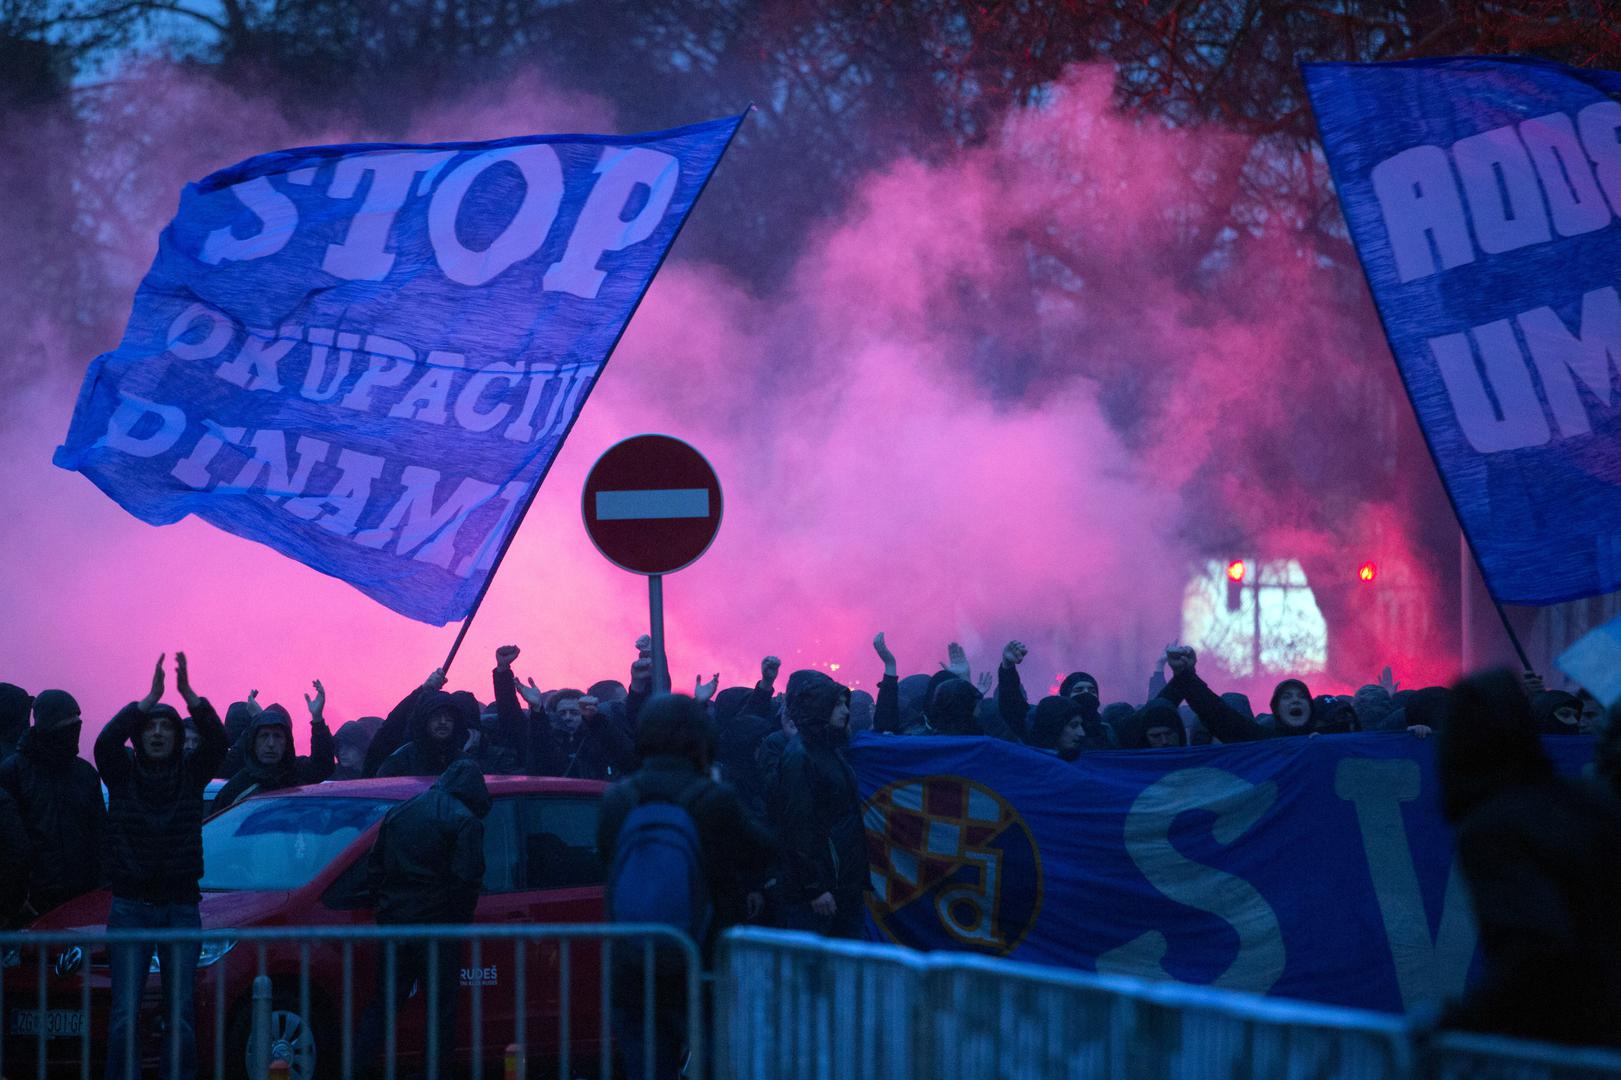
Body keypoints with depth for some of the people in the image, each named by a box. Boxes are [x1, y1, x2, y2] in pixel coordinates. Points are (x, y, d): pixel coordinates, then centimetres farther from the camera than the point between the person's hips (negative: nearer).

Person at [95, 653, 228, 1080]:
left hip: (181, 906, 1)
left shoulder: (190, 774, 7)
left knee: (181, 1013, 0)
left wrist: (188, 693, -22)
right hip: (131, 905, -1)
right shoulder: (123, 773, 4)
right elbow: (106, 741, -17)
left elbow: (217, 742, -11)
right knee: (124, 1013, -7)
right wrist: (150, 698, -22)